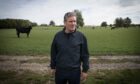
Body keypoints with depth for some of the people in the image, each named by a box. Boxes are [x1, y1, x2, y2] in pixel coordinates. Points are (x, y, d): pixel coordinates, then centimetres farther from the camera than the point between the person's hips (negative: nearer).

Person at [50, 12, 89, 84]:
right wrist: (53, 67, 8)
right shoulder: (58, 36, -3)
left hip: (75, 71, -1)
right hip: (60, 71, 2)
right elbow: (53, 53, 5)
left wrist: (85, 70, -2)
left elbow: (85, 55, -2)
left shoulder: (81, 36, -6)